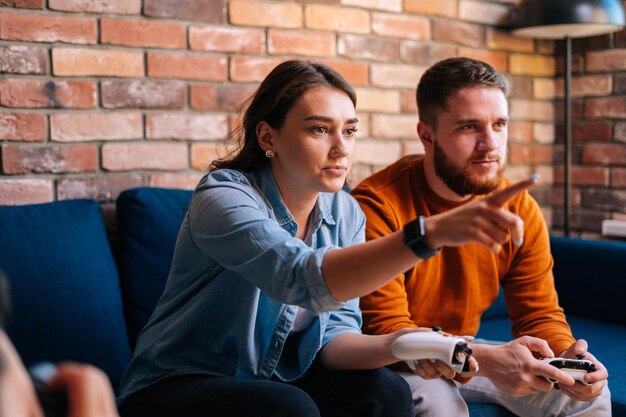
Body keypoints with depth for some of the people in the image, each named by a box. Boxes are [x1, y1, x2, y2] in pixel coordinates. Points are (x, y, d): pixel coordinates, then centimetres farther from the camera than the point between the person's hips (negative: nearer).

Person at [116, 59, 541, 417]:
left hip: (274, 381, 5)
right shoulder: (223, 197, -23)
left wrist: (397, 344, -29)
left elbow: (333, 334, -7)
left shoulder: (345, 213, -3)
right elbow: (307, 280, -41)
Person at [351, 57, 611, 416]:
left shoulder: (520, 210, -6)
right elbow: (384, 329, -27)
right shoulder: (378, 206, -24)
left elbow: (540, 314, -2)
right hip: (395, 361, -5)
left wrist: (565, 357, -26)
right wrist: (485, 360, -40)